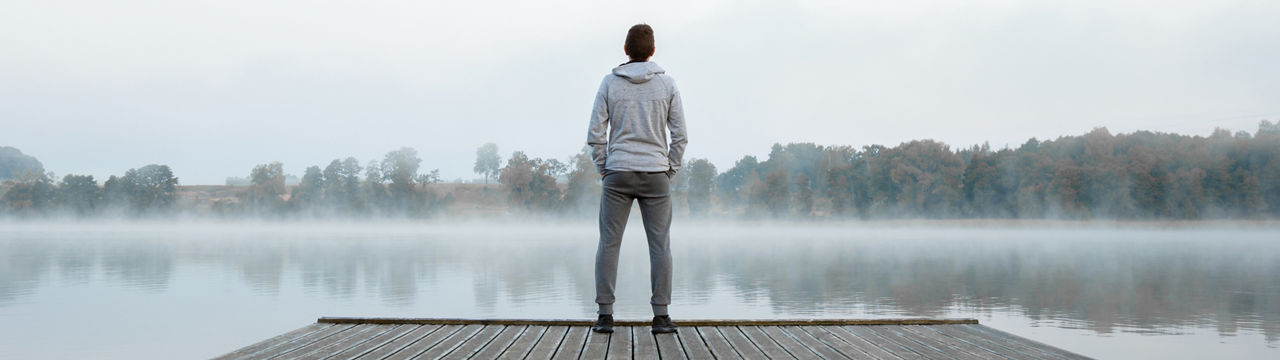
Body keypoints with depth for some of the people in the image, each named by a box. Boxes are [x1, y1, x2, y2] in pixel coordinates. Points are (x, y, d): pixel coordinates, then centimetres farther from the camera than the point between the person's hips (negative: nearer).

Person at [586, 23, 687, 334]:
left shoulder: (609, 83, 1)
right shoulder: (667, 84, 2)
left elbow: (595, 133, -1)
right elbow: (679, 134, 1)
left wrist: (603, 168, 8)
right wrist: (670, 170, 9)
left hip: (617, 174, 0)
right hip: (655, 175, 0)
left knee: (609, 244, 4)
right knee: (660, 245, 4)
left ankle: (605, 314, 1)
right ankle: (661, 315, 2)